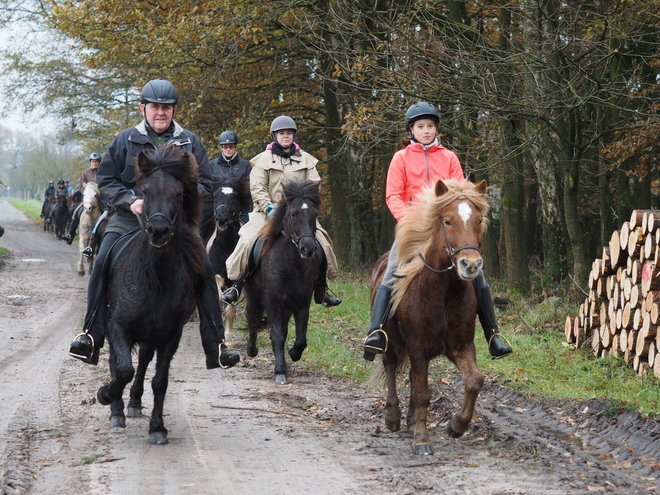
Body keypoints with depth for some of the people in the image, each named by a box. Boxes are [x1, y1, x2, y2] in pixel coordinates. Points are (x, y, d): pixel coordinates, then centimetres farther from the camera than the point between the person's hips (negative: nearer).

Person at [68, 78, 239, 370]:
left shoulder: (189, 143, 9)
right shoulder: (126, 140, 5)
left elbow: (205, 183, 12)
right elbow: (106, 179, 8)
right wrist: (130, 200, -9)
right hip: (129, 220, -1)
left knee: (204, 271, -12)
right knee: (104, 265, -21)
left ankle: (216, 348, -4)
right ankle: (91, 337, -13)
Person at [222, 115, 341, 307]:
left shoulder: (306, 159, 12)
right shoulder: (263, 159, 5)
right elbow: (257, 187, -3)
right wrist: (268, 207, -17)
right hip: (268, 212, -2)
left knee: (321, 244, -10)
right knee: (247, 242, -20)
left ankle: (321, 291, 4)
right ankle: (237, 287, -9)